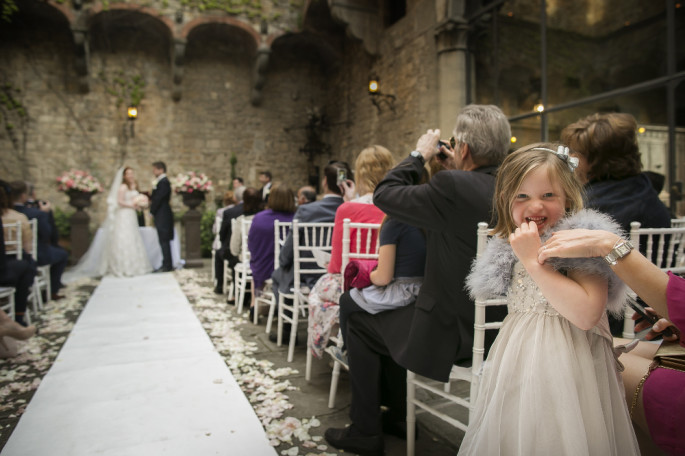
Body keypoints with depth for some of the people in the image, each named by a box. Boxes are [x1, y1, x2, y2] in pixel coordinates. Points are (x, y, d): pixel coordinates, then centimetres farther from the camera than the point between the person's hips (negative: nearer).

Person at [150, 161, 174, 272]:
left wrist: (152, 212, -6)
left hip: (162, 216, -10)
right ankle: (167, 265, 17)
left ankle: (167, 266, 0)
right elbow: (155, 197, 17)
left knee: (164, 241, -5)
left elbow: (158, 199, -16)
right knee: (164, 241, 12)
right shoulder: (161, 181, 16)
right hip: (162, 217, 10)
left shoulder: (163, 182, -14)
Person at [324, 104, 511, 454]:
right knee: (388, 320, 27)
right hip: (494, 320, 9)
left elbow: (385, 194, -13)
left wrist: (420, 155, 0)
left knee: (359, 324, 12)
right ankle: (396, 415, 38)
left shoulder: (453, 186, -24)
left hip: (455, 330, -8)